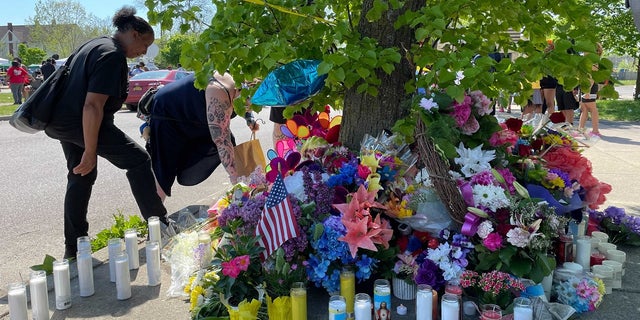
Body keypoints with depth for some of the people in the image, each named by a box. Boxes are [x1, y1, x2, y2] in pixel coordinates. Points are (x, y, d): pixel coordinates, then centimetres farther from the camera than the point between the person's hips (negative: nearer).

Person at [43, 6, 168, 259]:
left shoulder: (94, 44, 15)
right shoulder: (113, 56, -16)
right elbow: (93, 105, -24)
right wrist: (90, 152, -22)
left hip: (61, 121, 10)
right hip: (81, 123, -10)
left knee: (81, 177, 18)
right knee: (138, 160, -3)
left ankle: (73, 248, 24)